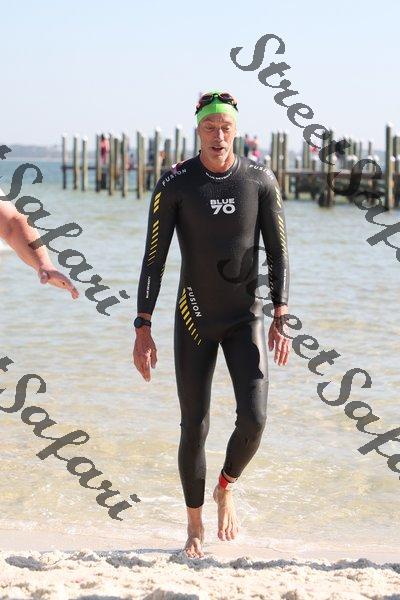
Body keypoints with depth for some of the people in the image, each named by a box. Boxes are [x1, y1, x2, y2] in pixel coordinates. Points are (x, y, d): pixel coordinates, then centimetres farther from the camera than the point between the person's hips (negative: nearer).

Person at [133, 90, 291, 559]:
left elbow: (278, 255, -2)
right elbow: (153, 259, -9)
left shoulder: (261, 181, -5)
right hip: (195, 318, -1)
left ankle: (226, 488, 18)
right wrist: (143, 330, -14)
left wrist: (280, 318, -12)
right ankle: (195, 525, 23)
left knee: (253, 419, -15)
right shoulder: (174, 183, -10)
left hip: (246, 318, 1)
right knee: (194, 429, 0)